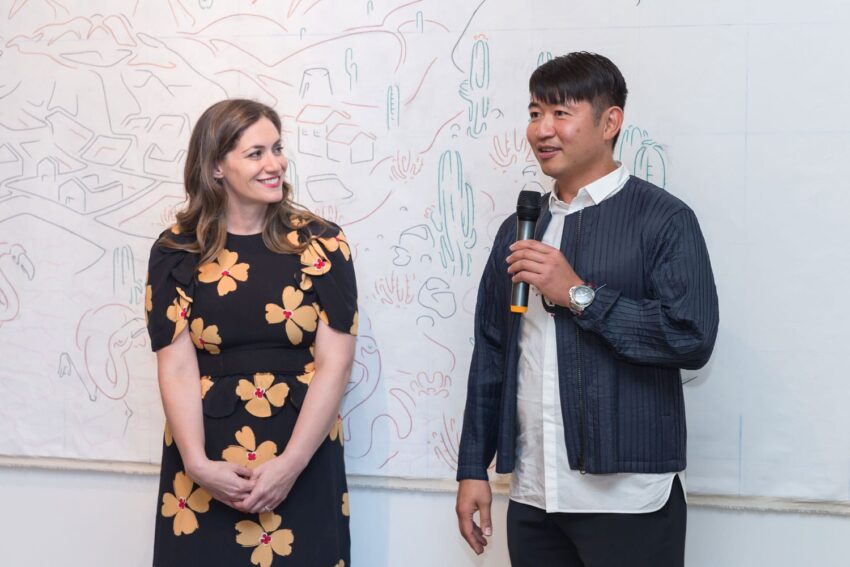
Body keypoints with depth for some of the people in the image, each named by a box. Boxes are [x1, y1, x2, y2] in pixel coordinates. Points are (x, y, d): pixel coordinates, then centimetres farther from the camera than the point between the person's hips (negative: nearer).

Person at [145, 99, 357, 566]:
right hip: (205, 466, 0)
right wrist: (197, 463, -17)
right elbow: (176, 367, -5)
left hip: (302, 462, 0)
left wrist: (289, 465, -14)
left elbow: (335, 363, -6)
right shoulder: (176, 252, 1)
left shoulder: (320, 245, -1)